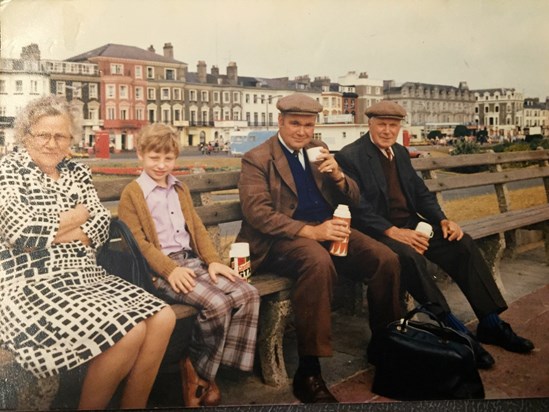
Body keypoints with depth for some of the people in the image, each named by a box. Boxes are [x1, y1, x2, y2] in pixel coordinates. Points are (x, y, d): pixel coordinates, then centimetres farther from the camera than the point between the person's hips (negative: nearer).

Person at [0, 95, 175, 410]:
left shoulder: (77, 172, 15)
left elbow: (102, 227, 4)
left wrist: (49, 232, -11)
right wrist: (76, 217, -2)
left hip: (86, 278, 7)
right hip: (32, 287, -7)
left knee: (163, 318, -10)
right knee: (128, 332, -25)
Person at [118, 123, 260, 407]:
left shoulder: (180, 189, 23)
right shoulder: (131, 194, 0)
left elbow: (197, 228, 17)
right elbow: (137, 242, -9)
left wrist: (213, 260, 1)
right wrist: (170, 269, -20)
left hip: (192, 260, 8)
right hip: (161, 269, -7)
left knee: (248, 294, -11)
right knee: (218, 303, -28)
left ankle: (201, 368, -4)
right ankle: (197, 370, -4)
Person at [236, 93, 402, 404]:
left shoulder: (318, 150, 16)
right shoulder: (257, 159, -2)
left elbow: (352, 199, 15)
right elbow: (257, 213, -15)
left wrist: (337, 174, -8)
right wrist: (309, 230, -26)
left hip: (326, 228, 6)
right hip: (284, 238, -6)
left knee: (387, 259, -16)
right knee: (319, 262, -38)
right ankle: (309, 372, -29)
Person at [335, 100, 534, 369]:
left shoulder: (400, 152, 16)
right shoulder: (349, 157, -9)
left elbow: (421, 193, 15)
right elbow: (357, 207, -17)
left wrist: (442, 220, -3)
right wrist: (393, 231, -26)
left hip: (409, 224, 7)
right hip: (376, 231, -7)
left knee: (462, 243, -11)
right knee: (410, 257, -35)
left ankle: (491, 324, -4)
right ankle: (456, 332, -22)